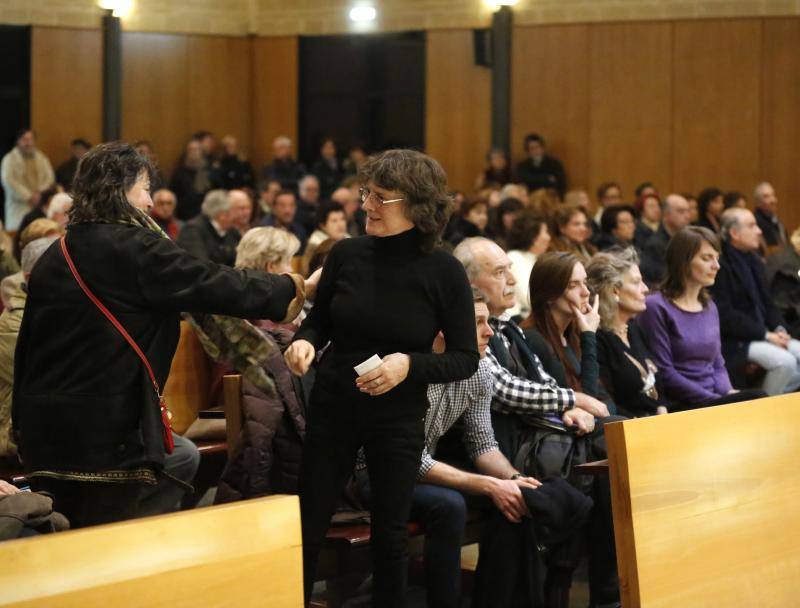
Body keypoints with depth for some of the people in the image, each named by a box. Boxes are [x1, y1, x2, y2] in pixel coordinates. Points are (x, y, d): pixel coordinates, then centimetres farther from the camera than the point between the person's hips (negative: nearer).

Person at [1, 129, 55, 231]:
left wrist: (39, 193, -10)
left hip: (41, 206, 3)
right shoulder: (10, 159, 4)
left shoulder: (42, 159, 17)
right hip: (20, 207, -3)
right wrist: (28, 197, -12)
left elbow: (50, 178, 9)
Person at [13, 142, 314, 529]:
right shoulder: (136, 249, -11)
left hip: (42, 425, 7)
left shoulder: (53, 257, 11)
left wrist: (23, 420, 23)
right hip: (106, 425, -7)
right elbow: (218, 286, -8)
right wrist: (297, 288, 6)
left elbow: (28, 342, 15)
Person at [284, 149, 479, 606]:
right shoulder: (347, 254, -6)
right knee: (307, 527, 6)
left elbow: (466, 359, -8)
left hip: (399, 419, -2)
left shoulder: (443, 272, -12)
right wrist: (304, 342, -13)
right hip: (332, 409, 2)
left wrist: (410, 364, -24)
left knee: (391, 534, 8)